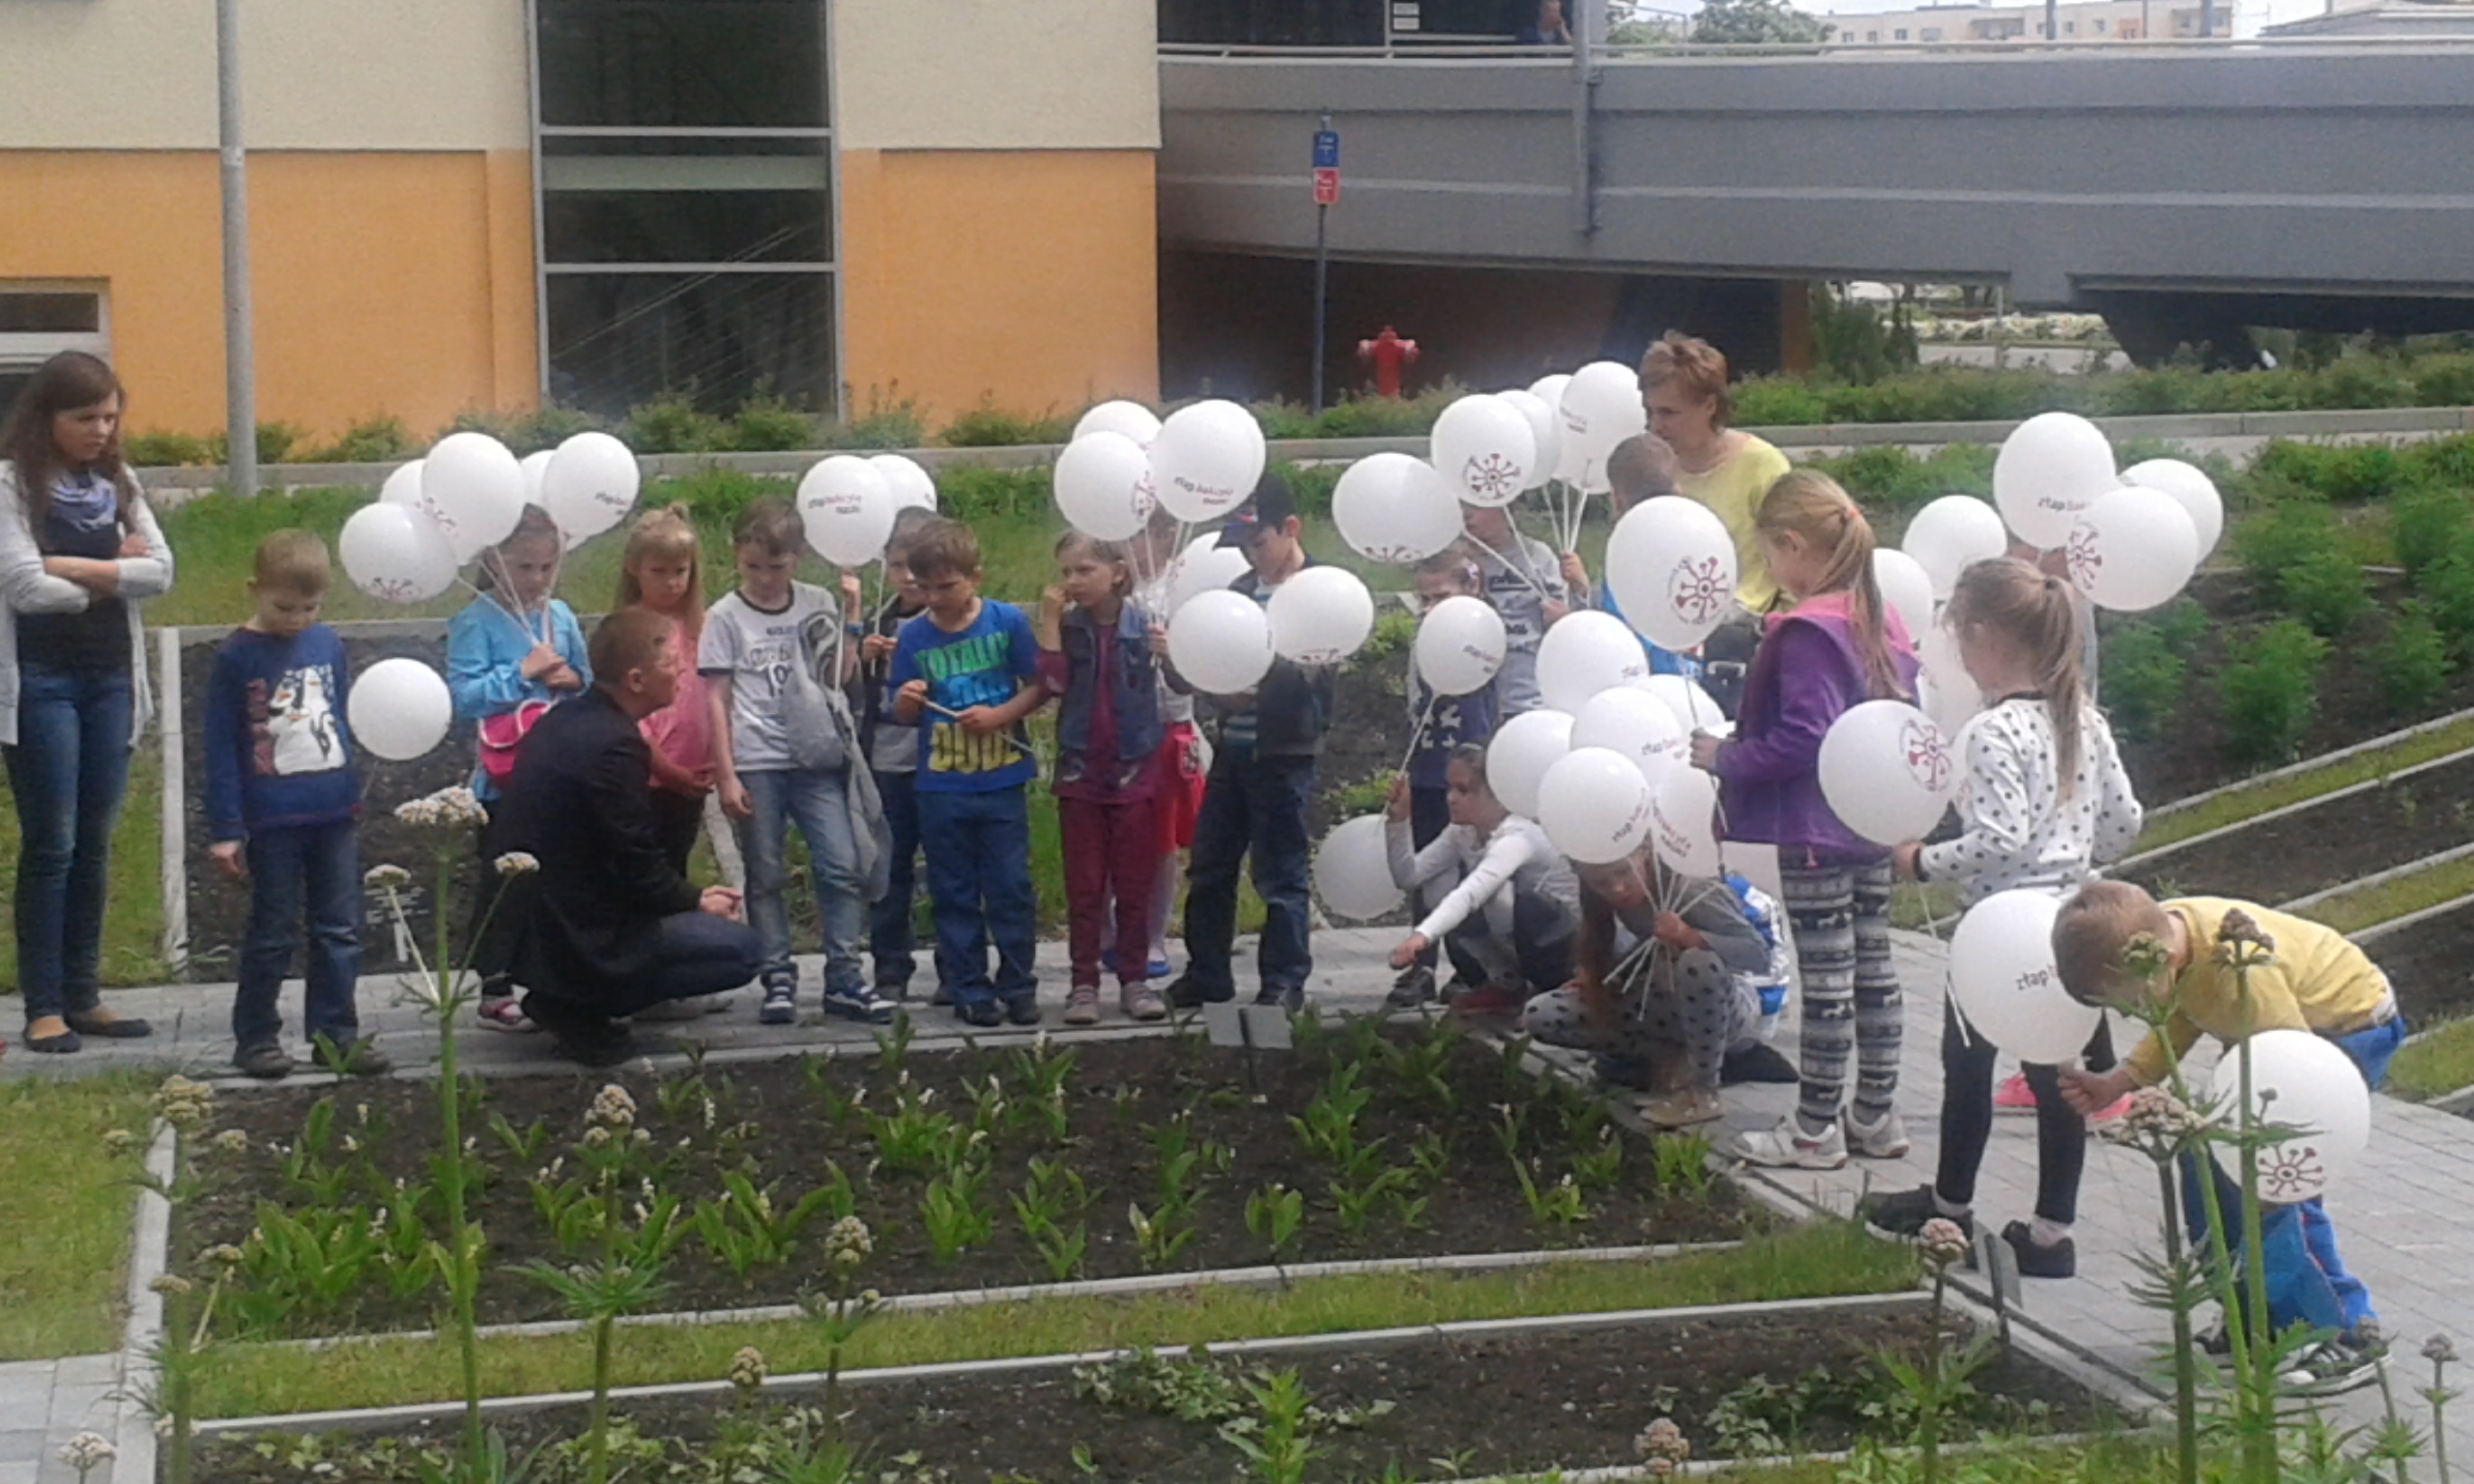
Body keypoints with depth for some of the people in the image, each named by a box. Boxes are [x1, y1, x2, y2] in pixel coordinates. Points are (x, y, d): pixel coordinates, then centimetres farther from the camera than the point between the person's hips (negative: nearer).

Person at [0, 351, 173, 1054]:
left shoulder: (117, 485, 10)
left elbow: (160, 573, -1)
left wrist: (72, 567, -10)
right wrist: (114, 576, -4)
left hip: (110, 678, 5)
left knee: (95, 845, 7)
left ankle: (83, 995, 14)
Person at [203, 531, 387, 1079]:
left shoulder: (329, 645, 5)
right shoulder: (236, 658, -8)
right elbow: (220, 750, -7)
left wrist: (357, 796, 14)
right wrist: (225, 830, -9)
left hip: (335, 815, 4)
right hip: (273, 821, -4)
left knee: (340, 930, 8)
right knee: (273, 934, 4)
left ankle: (335, 1032, 16)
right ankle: (256, 1037, 15)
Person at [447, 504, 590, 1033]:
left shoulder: (560, 617, 7)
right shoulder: (476, 623, -9)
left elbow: (590, 682, 18)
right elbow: (462, 696, -16)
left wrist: (574, 680, -4)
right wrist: (522, 673, -19)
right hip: (502, 778, -5)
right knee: (501, 884, 2)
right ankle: (495, 990, 9)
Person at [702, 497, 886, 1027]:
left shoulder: (817, 605, 8)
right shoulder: (726, 617, 2)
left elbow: (839, 677, 5)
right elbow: (716, 699, 0)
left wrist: (849, 616, 0)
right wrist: (726, 775, -5)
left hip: (816, 759, 2)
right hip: (756, 764, -2)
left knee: (843, 867, -5)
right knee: (766, 877, 4)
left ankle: (843, 978, 1)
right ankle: (778, 981, 11)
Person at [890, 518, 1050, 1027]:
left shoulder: (1007, 622, -4)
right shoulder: (914, 636, 2)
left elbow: (1038, 687, -1)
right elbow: (904, 715, 8)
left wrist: (1000, 715, -16)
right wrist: (907, 701, -14)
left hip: (1002, 780, -2)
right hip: (941, 788, 2)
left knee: (1011, 888, 2)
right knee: (955, 894, 7)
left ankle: (1018, 986, 13)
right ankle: (970, 991, 14)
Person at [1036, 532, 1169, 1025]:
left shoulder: (1144, 625, -4)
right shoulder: (1067, 628, 0)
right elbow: (1053, 683, -16)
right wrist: (1050, 619, -15)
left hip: (1135, 771, -1)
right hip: (1080, 773, 1)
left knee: (1134, 885, 7)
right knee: (1084, 887, 5)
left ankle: (1134, 980, 15)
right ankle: (1084, 983, 11)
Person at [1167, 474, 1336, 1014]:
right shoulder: (1242, 589, 12)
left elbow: (1314, 672, -16)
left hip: (1284, 751, -6)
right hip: (1233, 747, 6)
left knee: (1280, 873, 0)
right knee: (1209, 867, 11)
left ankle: (1285, 983, 10)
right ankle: (1206, 975, 21)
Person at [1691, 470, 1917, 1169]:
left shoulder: (1807, 632, -19)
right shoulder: (1881, 620, 8)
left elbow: (1801, 738, -23)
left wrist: (1726, 758, -13)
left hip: (1814, 829, -9)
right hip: (1873, 821, 9)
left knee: (1826, 978, -2)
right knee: (1873, 963, 14)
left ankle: (1815, 1129, 5)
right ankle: (1875, 1114, 22)